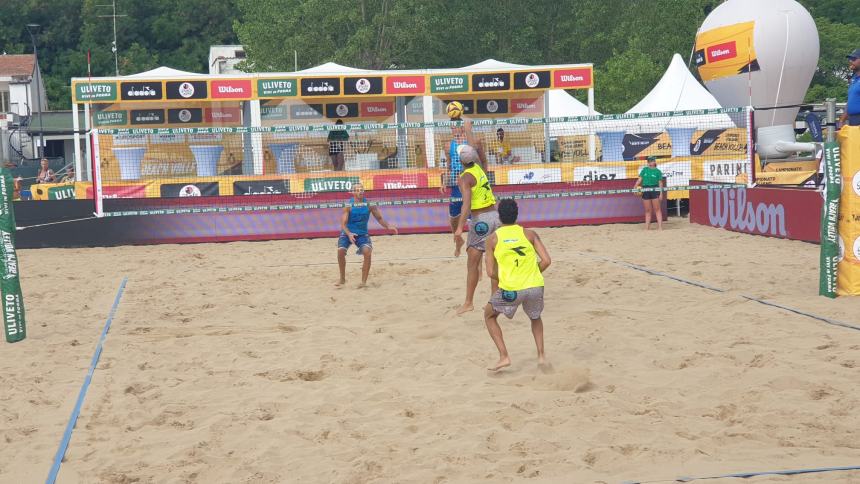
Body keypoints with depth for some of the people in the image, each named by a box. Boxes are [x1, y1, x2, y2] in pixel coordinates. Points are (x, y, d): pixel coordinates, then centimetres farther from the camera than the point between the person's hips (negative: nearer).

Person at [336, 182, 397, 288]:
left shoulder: (369, 204, -6)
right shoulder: (348, 206, -13)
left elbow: (379, 218, 3)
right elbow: (343, 223, -15)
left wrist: (388, 226, -15)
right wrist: (349, 234, -33)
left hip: (362, 234, 1)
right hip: (347, 233, -1)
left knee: (367, 252, -23)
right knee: (341, 251, -22)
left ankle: (364, 281, -12)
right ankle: (342, 279, -1)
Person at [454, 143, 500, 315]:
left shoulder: (465, 178, -13)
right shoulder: (478, 168, 8)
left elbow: (467, 204, -27)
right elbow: (477, 154, 33)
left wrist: (460, 228, -34)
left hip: (481, 220, -8)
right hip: (495, 215, 8)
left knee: (472, 262, -4)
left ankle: (469, 302, -5)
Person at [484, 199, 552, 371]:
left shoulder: (493, 239, 6)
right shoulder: (529, 234, 8)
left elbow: (491, 272, 2)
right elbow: (546, 261, 1)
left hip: (510, 290, -2)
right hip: (535, 287, 2)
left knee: (489, 315, 25)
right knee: (535, 317, 34)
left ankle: (503, 356, 14)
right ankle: (541, 355, 21)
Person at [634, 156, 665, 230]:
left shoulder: (657, 171, 3)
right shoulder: (644, 169, 11)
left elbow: (660, 183, 1)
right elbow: (640, 179, 6)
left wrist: (661, 193, -6)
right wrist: (635, 187, -9)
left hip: (655, 190, -3)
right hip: (645, 190, 3)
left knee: (657, 209, -3)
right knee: (647, 210, 7)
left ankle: (660, 227, -6)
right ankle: (647, 227, 11)